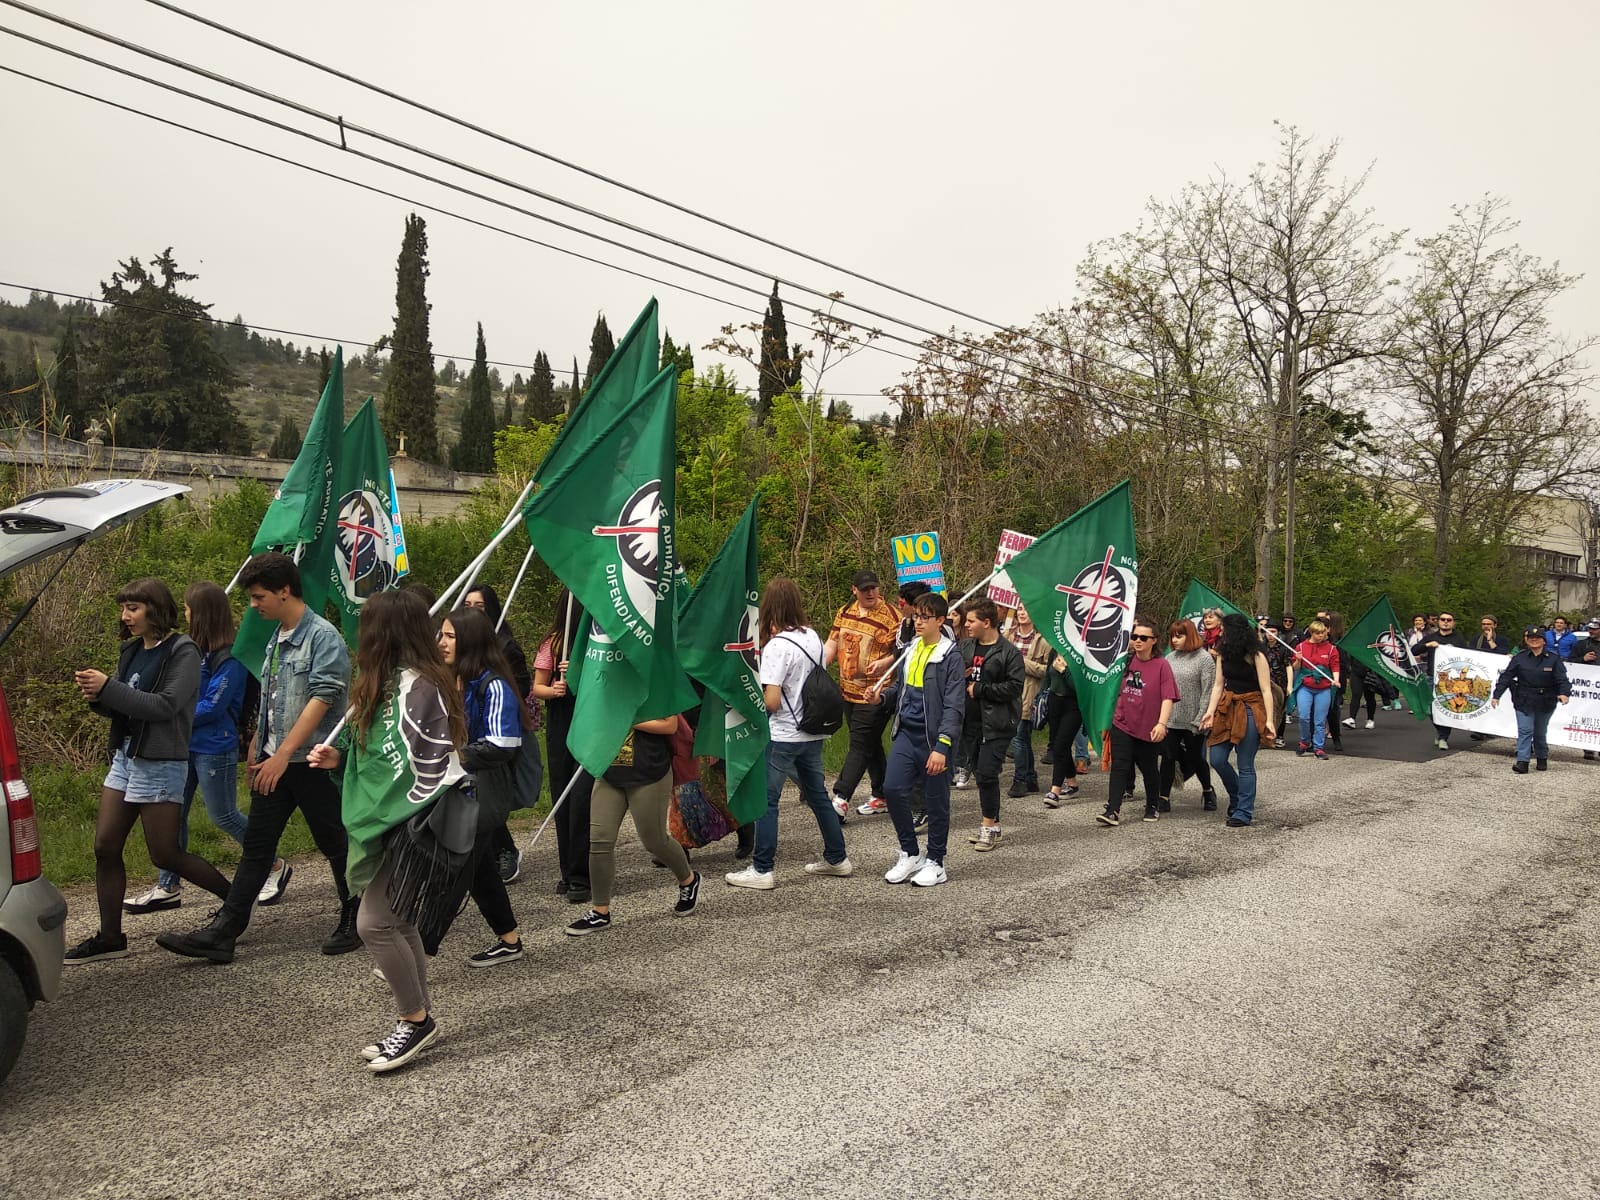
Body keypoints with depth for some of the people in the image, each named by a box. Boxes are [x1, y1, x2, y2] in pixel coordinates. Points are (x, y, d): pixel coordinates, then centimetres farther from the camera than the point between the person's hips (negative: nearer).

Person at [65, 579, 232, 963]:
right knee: (105, 848, 5)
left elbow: (165, 705, -21)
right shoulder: (132, 650, 11)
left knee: (164, 855, -1)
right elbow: (122, 707, 15)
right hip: (124, 757, 8)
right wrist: (97, 696, -7)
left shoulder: (183, 651, -12)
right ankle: (110, 937, 16)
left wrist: (108, 687, -23)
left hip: (160, 764, -8)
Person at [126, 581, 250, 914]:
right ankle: (168, 887, 19)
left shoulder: (229, 659, -17)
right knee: (174, 814, 10)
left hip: (214, 749, -8)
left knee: (223, 816, 2)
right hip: (184, 745, 8)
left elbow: (213, 706, -18)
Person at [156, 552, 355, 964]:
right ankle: (221, 934, 12)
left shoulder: (323, 637, -15)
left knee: (335, 844, 5)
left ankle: (354, 923, 20)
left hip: (312, 760, -8)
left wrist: (283, 755, -23)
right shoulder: (276, 639, 13)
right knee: (256, 846, 9)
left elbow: (321, 700, -21)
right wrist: (257, 745, 18)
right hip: (273, 762, 8)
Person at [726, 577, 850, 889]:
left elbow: (770, 702, -20)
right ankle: (837, 858, 27)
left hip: (783, 736, -7)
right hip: (813, 732, 8)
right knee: (818, 795, 18)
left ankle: (762, 870, 4)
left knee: (766, 800, 1)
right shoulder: (813, 637, 4)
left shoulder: (777, 646, -18)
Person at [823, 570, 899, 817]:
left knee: (860, 745, -6)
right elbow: (831, 645, 11)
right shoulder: (844, 613, 9)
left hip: (873, 694, -7)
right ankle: (881, 795, 28)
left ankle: (841, 799, -7)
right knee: (871, 744, 16)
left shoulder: (889, 616, -9)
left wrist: (885, 662, -26)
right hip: (848, 691, 7)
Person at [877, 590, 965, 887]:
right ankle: (910, 853, 14)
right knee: (893, 788, -5)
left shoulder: (951, 657, -11)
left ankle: (935, 862, 21)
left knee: (936, 801, 6)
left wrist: (942, 747, -21)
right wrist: (883, 697, 0)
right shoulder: (911, 650, 10)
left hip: (933, 737, -6)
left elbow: (954, 707, -15)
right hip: (906, 732, 6)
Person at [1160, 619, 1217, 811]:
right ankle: (1164, 797, 8)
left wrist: (1200, 719, -15)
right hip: (1170, 720, 4)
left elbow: (1208, 692, -10)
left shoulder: (1204, 659, -7)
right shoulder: (1170, 658, 7)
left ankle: (1208, 791, 34)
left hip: (1192, 722, -3)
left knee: (1195, 758, 10)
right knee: (1168, 757, 1)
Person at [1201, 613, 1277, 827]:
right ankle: (1238, 799, 25)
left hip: (1250, 711, -6)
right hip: (1227, 709, 6)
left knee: (1245, 765, -2)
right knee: (1217, 760, 2)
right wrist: (1210, 711, -4)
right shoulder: (1223, 654, 8)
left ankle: (1243, 813, 7)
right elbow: (1218, 684, 6)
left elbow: (1266, 690, -9)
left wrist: (1269, 720, -15)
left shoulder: (1256, 656, -8)